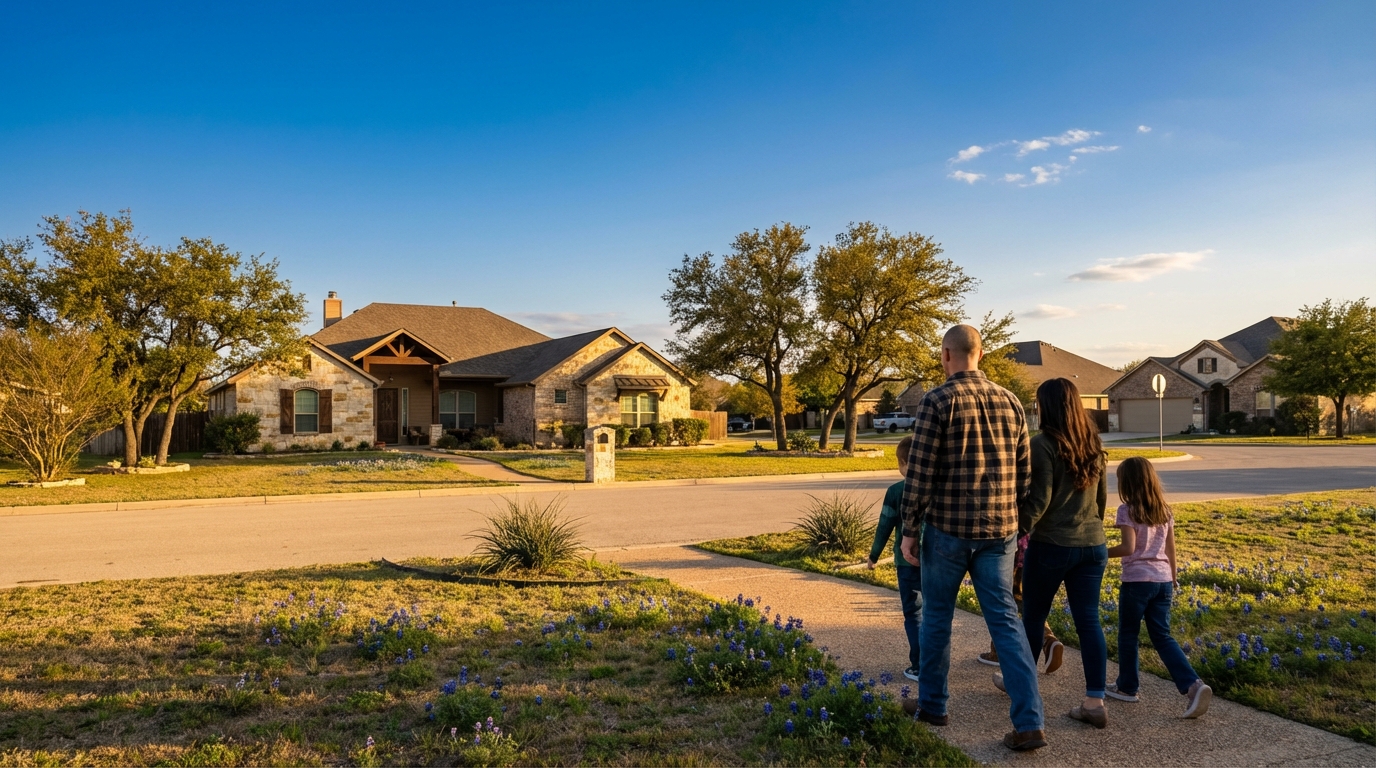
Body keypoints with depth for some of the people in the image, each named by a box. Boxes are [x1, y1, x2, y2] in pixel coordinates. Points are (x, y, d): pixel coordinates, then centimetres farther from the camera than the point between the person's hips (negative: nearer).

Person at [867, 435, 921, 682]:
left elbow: (885, 527, -4)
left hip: (908, 561, -3)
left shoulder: (896, 491, -9)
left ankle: (919, 666, 5)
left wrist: (874, 556, 8)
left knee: (913, 613, 5)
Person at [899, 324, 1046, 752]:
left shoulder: (938, 401, -11)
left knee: (937, 617, 13)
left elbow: (919, 474, -12)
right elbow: (1024, 473, 10)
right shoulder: (1009, 401, 6)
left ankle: (932, 704, 27)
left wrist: (909, 531, -5)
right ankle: (1029, 723, 3)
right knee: (1005, 622, 7)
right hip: (999, 533, 4)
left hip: (947, 529, -4)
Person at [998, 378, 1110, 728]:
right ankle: (1095, 702, 6)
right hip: (1093, 544, 6)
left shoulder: (1043, 444, -14)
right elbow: (1102, 496, 15)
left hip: (1051, 545, -5)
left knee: (1034, 615, 13)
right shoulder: (1093, 444, 6)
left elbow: (1039, 499, -17)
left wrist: (1020, 527, -5)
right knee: (1088, 619, 7)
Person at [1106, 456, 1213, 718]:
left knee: (1128, 634, 11)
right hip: (1163, 580, 6)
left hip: (1136, 580, -6)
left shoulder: (1127, 510, -12)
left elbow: (1128, 547, -20)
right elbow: (1171, 549, 11)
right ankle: (1192, 685, -5)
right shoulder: (1164, 510, 7)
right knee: (1162, 637, 11)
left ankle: (1127, 687, 23)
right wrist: (1172, 579, 21)